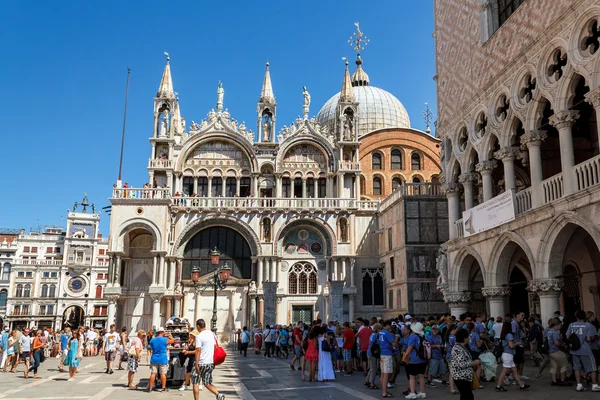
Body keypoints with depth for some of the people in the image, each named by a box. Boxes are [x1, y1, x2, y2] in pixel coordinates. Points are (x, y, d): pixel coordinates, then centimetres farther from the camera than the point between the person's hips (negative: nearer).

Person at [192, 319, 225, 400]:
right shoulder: (212, 334, 9)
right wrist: (214, 361, 21)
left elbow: (198, 350, -17)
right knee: (207, 383, 14)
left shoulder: (199, 336, -11)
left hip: (201, 363, -7)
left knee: (195, 383, 8)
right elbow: (215, 347, 14)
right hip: (211, 363, 7)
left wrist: (196, 364, -17)